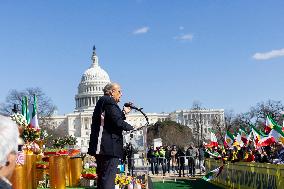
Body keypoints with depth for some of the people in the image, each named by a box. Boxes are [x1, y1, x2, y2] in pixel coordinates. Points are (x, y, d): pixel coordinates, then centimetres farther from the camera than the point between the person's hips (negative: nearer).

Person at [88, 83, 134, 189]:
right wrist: (132, 128, -4)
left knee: (102, 178, 14)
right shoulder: (109, 102, -9)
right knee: (108, 178, -12)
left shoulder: (102, 102, 23)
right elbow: (118, 122, -18)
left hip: (100, 146, 11)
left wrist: (123, 113, 22)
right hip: (109, 146, -11)